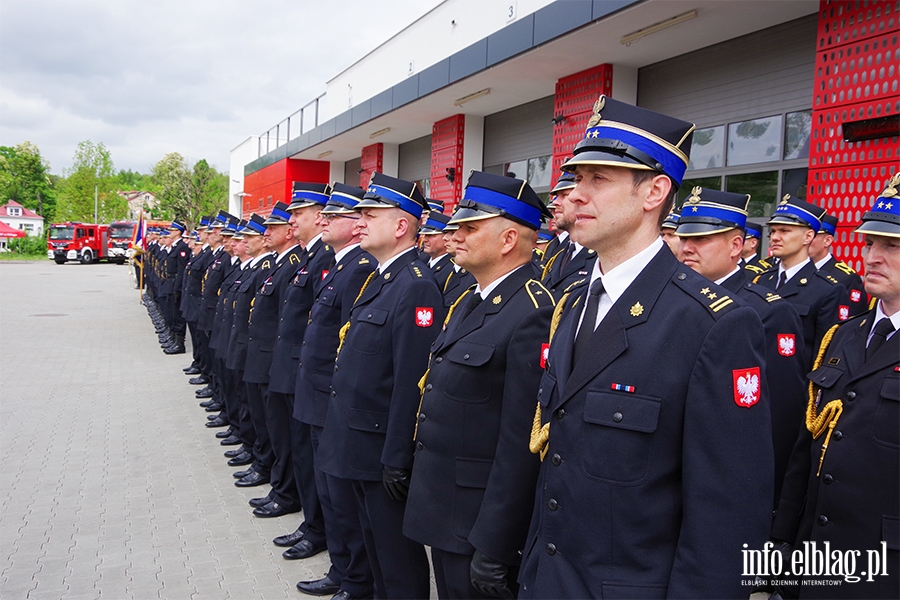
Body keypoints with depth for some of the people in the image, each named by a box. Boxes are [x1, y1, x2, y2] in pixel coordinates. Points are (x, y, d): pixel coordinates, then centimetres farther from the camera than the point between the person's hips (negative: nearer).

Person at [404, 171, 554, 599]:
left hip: (479, 517, -9)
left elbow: (521, 444, -24)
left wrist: (493, 549, -21)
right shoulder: (469, 301, 9)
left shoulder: (533, 314, -22)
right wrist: (417, 474, 16)